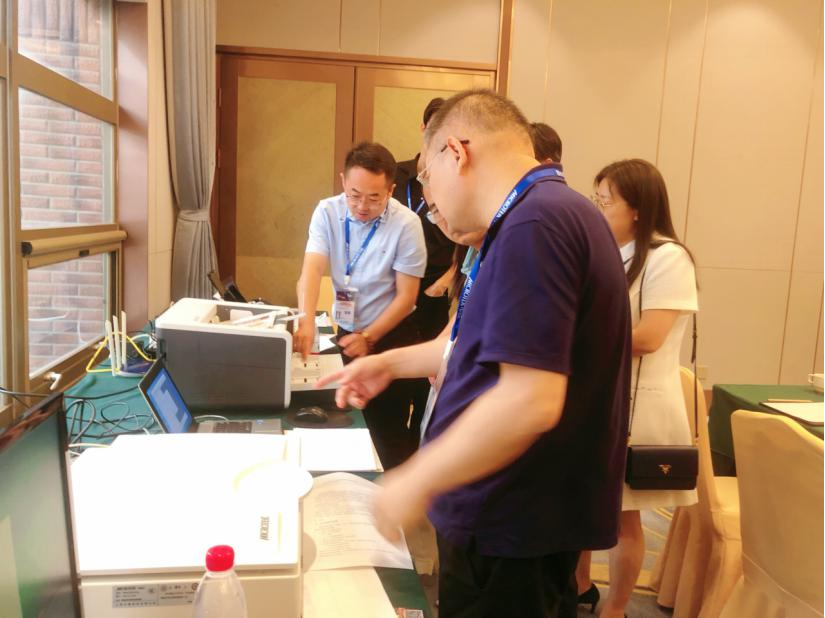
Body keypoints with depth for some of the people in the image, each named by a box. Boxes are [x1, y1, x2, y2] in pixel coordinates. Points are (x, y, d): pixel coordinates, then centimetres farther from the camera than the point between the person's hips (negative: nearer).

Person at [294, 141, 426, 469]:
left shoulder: (405, 224, -18)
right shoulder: (327, 212, -9)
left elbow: (406, 296, -13)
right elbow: (312, 269, -22)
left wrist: (369, 338, -19)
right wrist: (306, 322, -39)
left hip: (391, 336, -3)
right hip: (346, 330, 4)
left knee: (386, 429, -1)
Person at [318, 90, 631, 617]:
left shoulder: (536, 223, -23)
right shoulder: (552, 213, 12)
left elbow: (531, 400, -30)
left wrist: (416, 480, -20)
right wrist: (393, 363, 19)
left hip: (513, 529, -9)